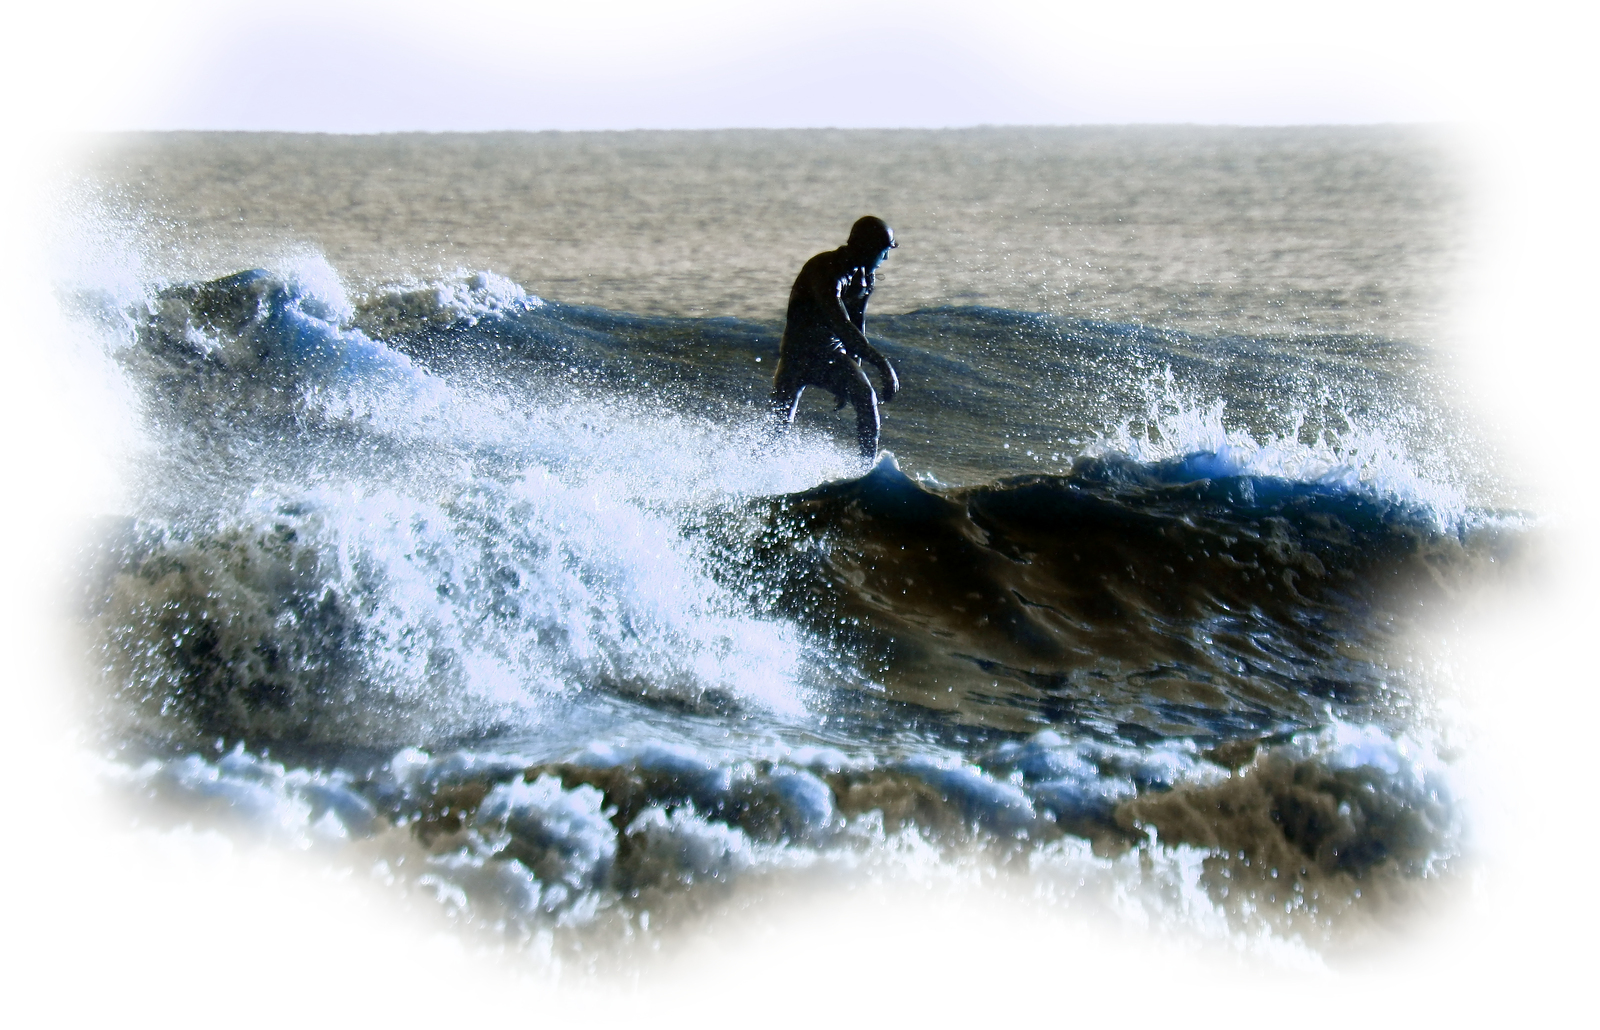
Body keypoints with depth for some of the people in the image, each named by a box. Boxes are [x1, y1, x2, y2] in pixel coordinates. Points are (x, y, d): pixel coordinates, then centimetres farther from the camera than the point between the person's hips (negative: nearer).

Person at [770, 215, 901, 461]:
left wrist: (852, 372, 17)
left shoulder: (864, 275, 1)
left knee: (866, 398, -19)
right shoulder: (825, 270, -25)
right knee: (779, 423, -8)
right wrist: (882, 364, -40)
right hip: (799, 355, -5)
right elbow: (842, 325, -35)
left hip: (833, 356, 5)